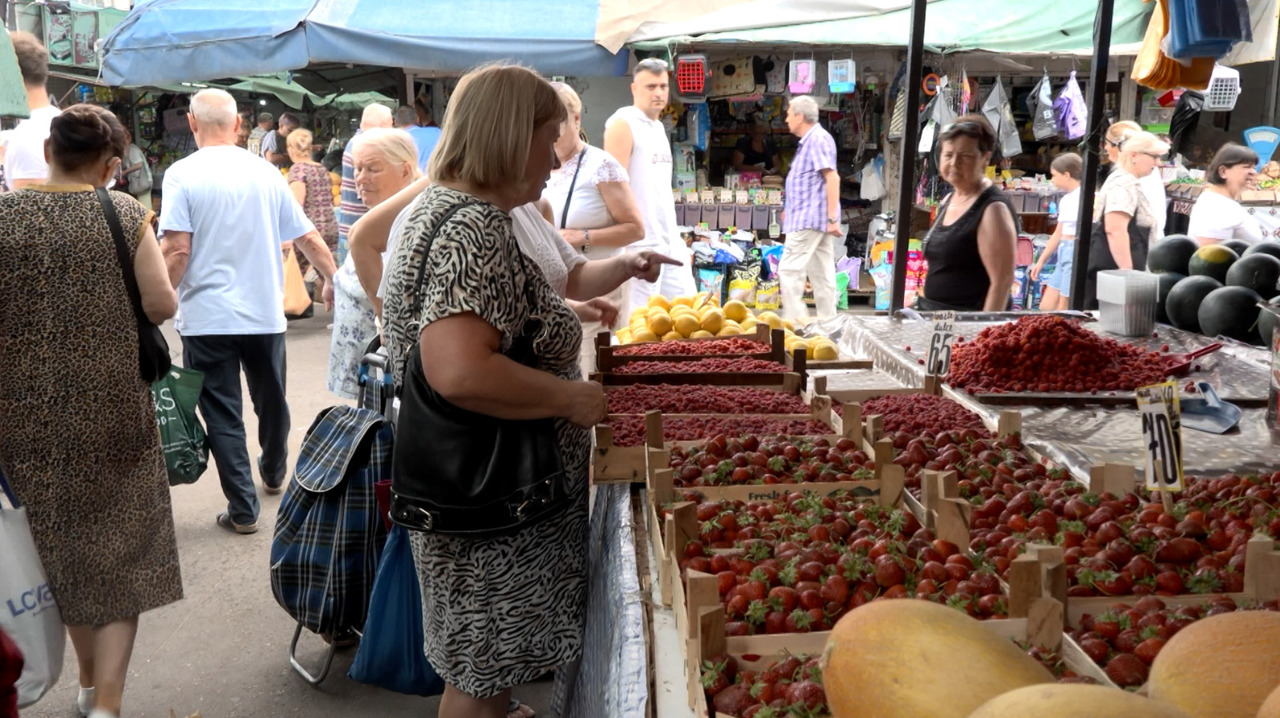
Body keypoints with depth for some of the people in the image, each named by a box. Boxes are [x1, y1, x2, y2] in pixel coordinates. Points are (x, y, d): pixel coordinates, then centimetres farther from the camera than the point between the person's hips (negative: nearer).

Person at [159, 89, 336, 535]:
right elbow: (308, 239, 6)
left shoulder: (183, 175, -8)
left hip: (207, 318, -4)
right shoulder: (266, 173, 2)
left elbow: (177, 251, -15)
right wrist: (334, 281, 18)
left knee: (223, 413, 5)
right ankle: (273, 474, 43)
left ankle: (242, 509, 6)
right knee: (271, 401, 21)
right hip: (265, 314, 4)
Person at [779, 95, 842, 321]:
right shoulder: (809, 141, 19)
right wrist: (790, 209, 30)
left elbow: (832, 178, -20)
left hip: (808, 220, -10)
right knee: (822, 275, 9)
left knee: (789, 271, -10)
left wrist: (832, 218, -24)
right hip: (813, 220, 10)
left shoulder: (818, 139, -12)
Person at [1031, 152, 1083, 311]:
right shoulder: (1065, 200, 14)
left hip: (1076, 254, -9)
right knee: (1045, 308, 11)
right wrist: (1041, 261, 24)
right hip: (1063, 253, 9)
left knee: (1062, 312, -6)